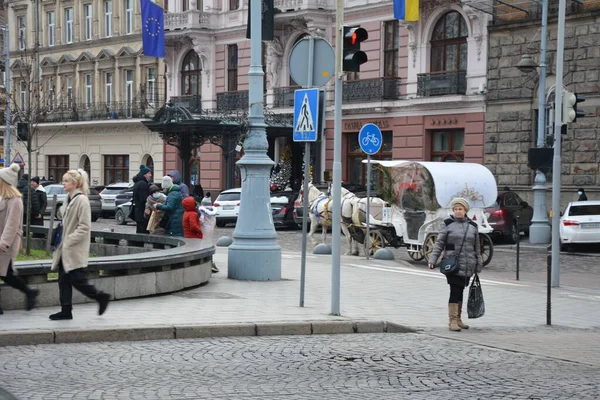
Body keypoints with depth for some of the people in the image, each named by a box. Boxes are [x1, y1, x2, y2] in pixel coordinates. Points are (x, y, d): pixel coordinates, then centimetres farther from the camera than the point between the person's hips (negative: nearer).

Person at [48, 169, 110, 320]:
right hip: (66, 248, 9)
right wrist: (61, 240, 12)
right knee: (63, 279, 8)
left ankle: (101, 297, 11)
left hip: (75, 248, -9)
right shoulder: (69, 199, 12)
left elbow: (84, 227, -19)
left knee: (77, 279, -6)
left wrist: (69, 240, -19)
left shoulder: (81, 200, -15)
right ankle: (66, 310, 13)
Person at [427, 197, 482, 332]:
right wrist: (433, 259, -8)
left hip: (467, 265, 4)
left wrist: (478, 265, 15)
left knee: (460, 291, 11)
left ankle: (458, 319, 21)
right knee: (454, 291, -9)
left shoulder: (473, 226, 11)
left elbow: (477, 247, 16)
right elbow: (439, 243, 1)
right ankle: (453, 320, -5)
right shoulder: (448, 224, 1)